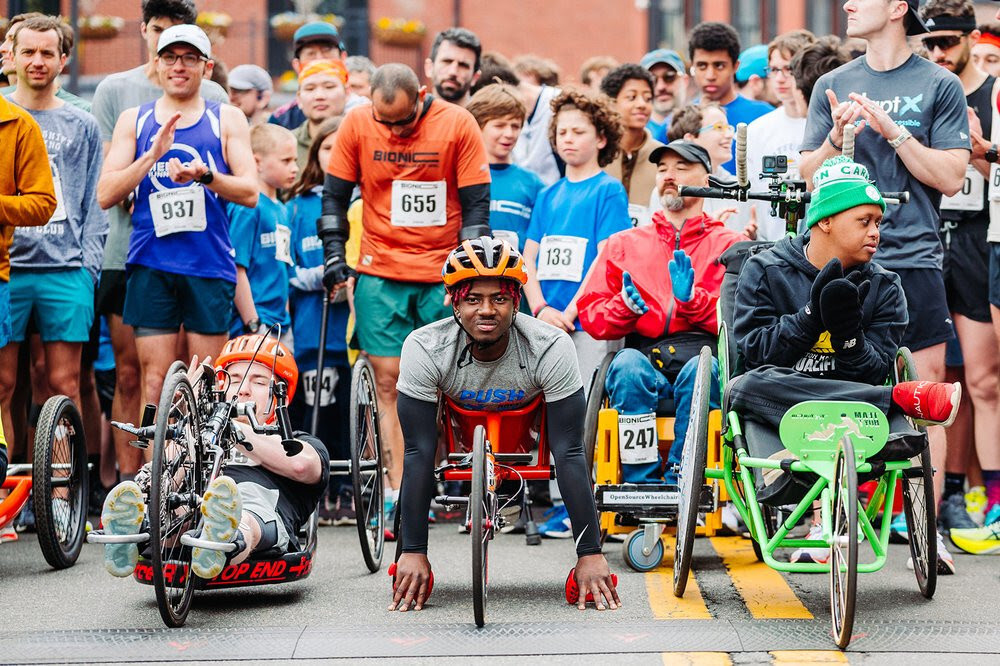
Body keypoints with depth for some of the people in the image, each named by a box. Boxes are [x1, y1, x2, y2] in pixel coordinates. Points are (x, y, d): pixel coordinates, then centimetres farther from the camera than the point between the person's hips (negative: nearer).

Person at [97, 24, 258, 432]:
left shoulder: (227, 120, 9)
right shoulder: (134, 121, 12)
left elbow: (249, 192, 0)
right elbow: (105, 195, 3)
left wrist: (205, 176, -19)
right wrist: (152, 156, -10)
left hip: (209, 265, -1)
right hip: (151, 264, 1)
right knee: (155, 379, -3)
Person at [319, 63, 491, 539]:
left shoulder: (457, 125, -6)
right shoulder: (357, 125, -2)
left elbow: (475, 204, -2)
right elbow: (335, 196, 7)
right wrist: (334, 255, -1)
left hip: (444, 273, -1)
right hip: (381, 272, 1)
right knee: (389, 382, -3)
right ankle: (398, 494, -3)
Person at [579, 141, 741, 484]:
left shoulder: (730, 245, 17)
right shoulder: (623, 243, 25)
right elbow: (591, 315, 15)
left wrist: (692, 298, -12)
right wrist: (626, 306, -5)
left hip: (701, 354, -1)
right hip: (645, 355, 2)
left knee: (701, 369, -37)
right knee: (627, 364, -34)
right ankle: (640, 483, -36)